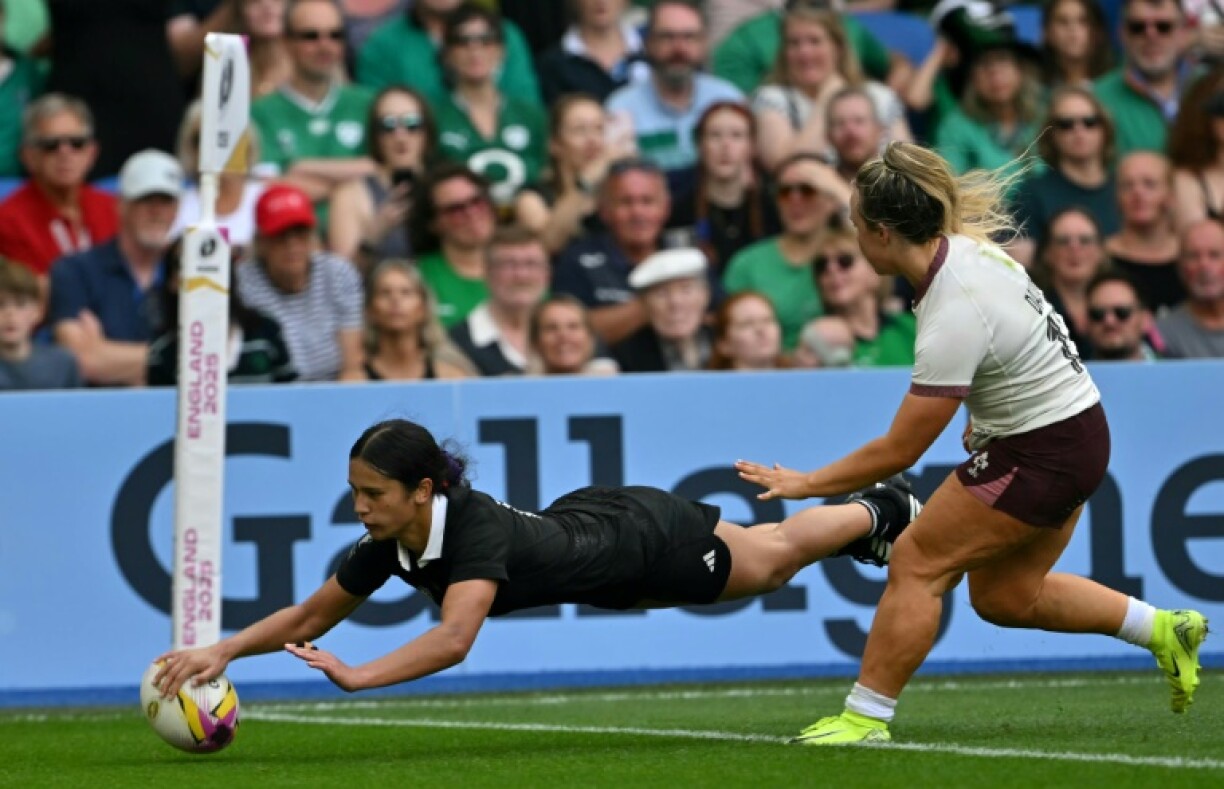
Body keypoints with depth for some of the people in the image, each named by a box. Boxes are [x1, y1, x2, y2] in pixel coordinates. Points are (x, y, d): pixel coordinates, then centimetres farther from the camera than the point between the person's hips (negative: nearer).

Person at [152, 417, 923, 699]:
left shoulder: (476, 531, -44)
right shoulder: (390, 541, -24)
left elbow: (453, 640, -58)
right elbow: (310, 616, -15)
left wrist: (359, 677, -67)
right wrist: (223, 650, -29)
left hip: (643, 539, -6)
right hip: (584, 517, 6)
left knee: (772, 560, 22)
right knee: (768, 554, 32)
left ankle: (878, 510, 49)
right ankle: (870, 518, 57)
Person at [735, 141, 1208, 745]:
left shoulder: (952, 319, -28)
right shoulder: (965, 244, -4)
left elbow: (898, 451, -22)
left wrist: (805, 484, -14)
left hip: (1041, 457, -9)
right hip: (1076, 429, 9)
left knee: (916, 563, -5)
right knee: (1005, 596, 18)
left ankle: (866, 716, -1)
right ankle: (1166, 630, 24)